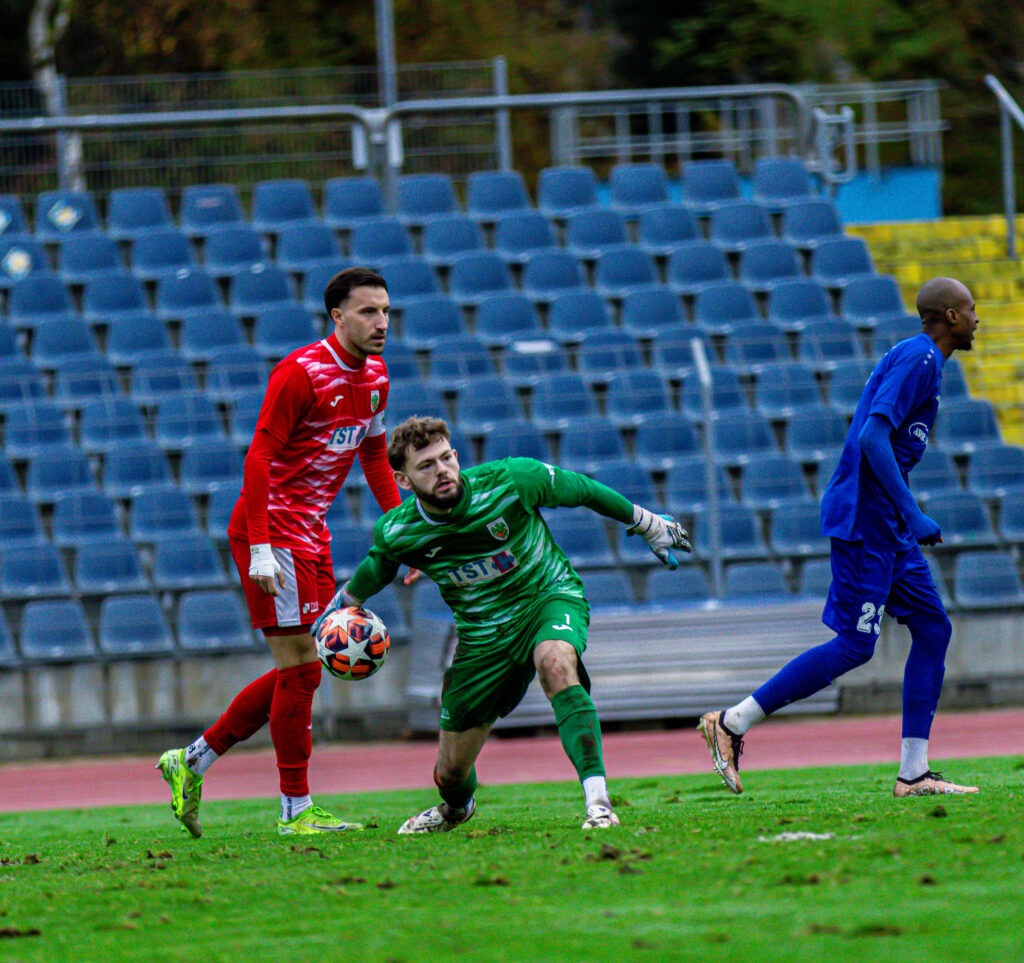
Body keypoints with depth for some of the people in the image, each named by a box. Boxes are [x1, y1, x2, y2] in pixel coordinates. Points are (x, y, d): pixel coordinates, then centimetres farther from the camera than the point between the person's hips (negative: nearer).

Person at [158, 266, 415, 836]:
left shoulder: (375, 376, 9)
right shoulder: (301, 373, -17)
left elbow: (375, 457, 22)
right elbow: (259, 457, -19)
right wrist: (261, 549, -24)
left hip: (311, 533, 9)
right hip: (272, 528, -9)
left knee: (297, 671, 11)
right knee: (301, 668, -7)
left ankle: (193, 762, 20)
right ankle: (297, 810, 1)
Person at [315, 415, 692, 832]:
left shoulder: (511, 480, -24)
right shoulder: (395, 532, -17)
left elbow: (583, 490, -7)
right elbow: (376, 567, 10)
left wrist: (649, 525, 6)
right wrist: (341, 608, 24)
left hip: (549, 595, -3)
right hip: (482, 632, 3)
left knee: (555, 665, -40)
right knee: (451, 773, 6)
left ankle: (597, 798, -42)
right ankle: (455, 808, 47)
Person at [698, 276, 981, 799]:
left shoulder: (918, 359, 19)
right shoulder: (917, 359, -13)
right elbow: (873, 438, -23)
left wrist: (906, 517, 23)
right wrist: (912, 515, -23)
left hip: (884, 526, 10)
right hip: (864, 518, -10)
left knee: (933, 628, 7)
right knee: (853, 646, -10)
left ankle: (913, 772, 7)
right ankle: (733, 723, -4)